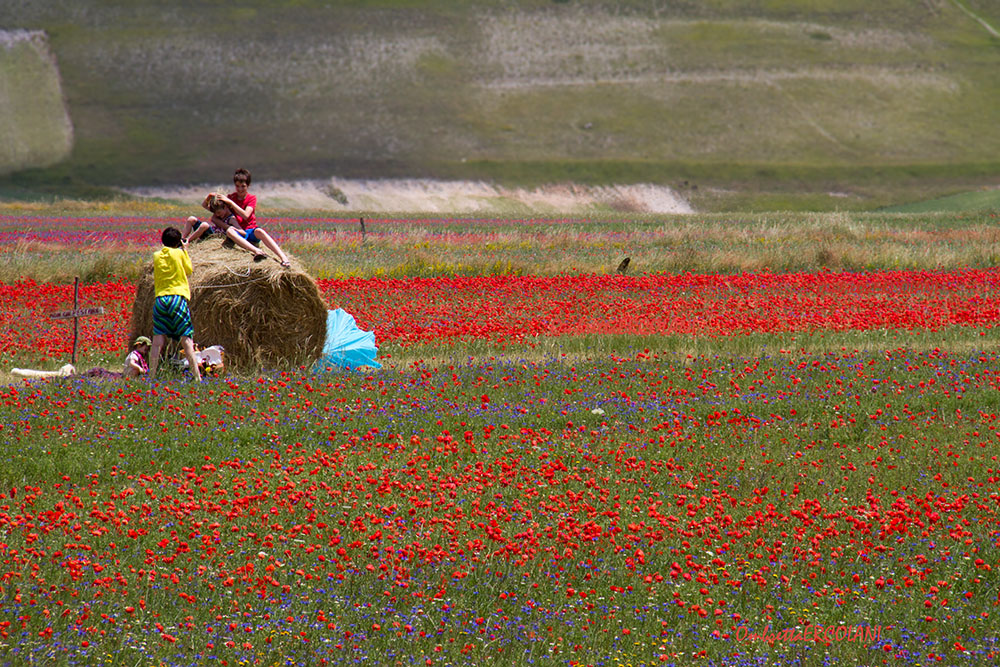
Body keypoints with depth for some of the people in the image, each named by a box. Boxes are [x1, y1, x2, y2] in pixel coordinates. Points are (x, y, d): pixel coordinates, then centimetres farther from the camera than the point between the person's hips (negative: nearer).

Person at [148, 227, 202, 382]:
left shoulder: (156, 256, 11)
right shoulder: (179, 253, 3)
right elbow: (190, 270, 15)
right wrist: (185, 250, 23)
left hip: (160, 299, 3)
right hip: (178, 298, -3)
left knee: (158, 340, 2)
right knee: (186, 338, -3)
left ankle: (151, 376, -2)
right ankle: (196, 375, -9)